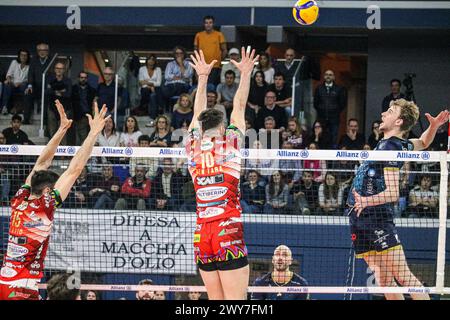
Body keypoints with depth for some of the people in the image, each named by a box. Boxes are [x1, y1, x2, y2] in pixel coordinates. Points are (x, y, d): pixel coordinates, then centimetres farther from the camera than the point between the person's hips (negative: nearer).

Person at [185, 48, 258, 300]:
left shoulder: (193, 147, 10)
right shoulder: (229, 144, 2)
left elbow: (199, 114, 27)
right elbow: (239, 107, 14)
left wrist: (203, 77, 37)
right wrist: (246, 73, 26)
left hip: (201, 236, 4)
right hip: (229, 232, -4)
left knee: (216, 301, 8)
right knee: (235, 303, -8)